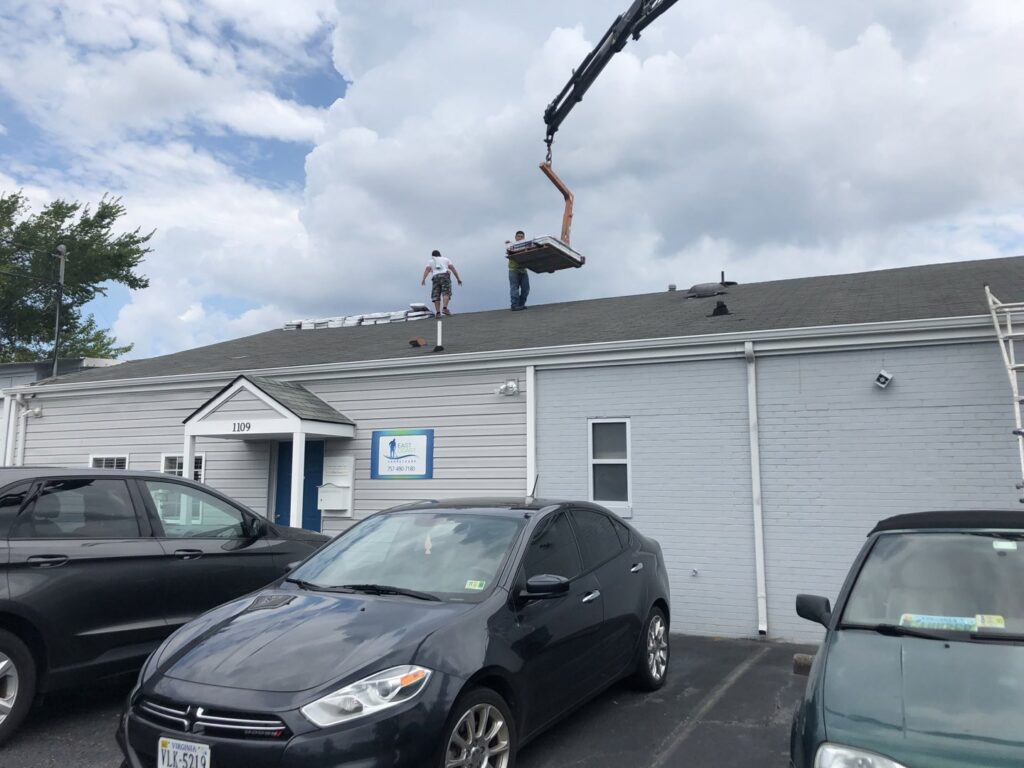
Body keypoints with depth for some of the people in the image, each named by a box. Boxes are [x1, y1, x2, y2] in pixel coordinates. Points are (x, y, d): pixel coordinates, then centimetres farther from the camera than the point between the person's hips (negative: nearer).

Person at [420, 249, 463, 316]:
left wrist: (423, 279, -5)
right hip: (445, 275, -1)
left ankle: (438, 312, -9)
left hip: (436, 277, 1)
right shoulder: (446, 259, 25)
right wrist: (458, 278, 13)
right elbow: (453, 268, 14)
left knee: (436, 296, 1)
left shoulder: (430, 261, 24)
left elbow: (427, 269, 6)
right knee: (446, 293, -10)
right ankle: (445, 308, -31)